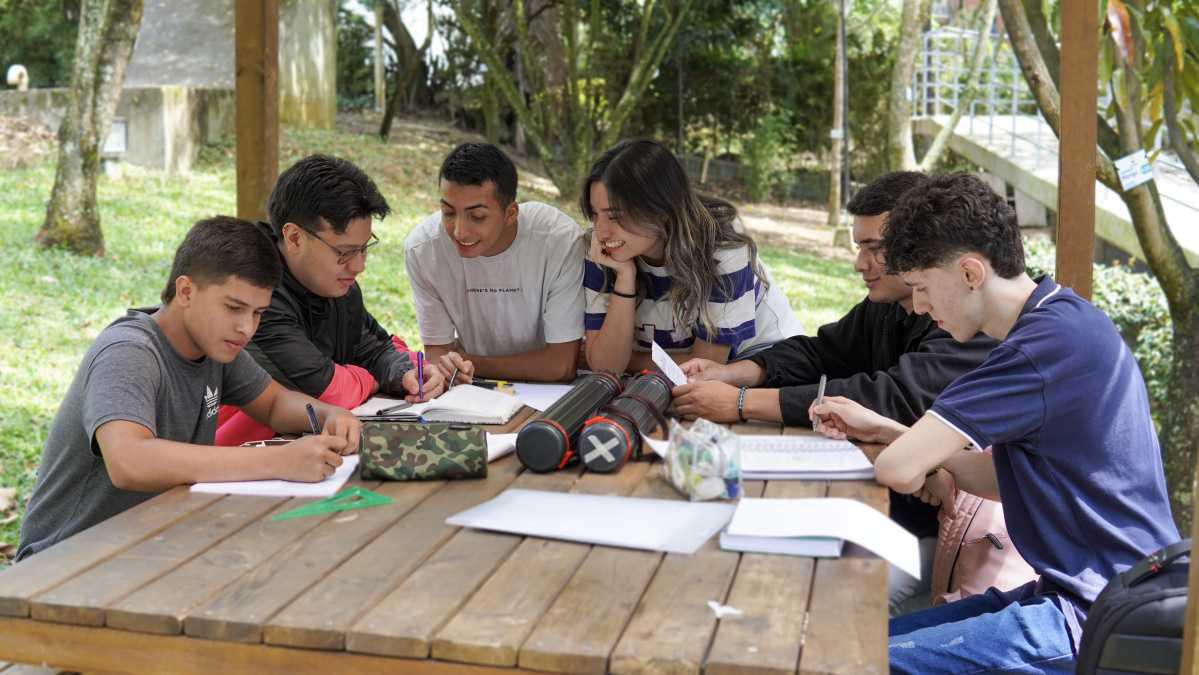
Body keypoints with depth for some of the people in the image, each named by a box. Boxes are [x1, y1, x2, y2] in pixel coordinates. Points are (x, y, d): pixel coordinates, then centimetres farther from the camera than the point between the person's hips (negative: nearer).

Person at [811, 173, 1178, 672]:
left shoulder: (1051, 342, -22)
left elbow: (898, 467, -23)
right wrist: (883, 429, 7)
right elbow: (999, 478, 14)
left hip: (1098, 620, -10)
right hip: (1087, 594, 10)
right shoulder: (1061, 322, 10)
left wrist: (930, 473, 0)